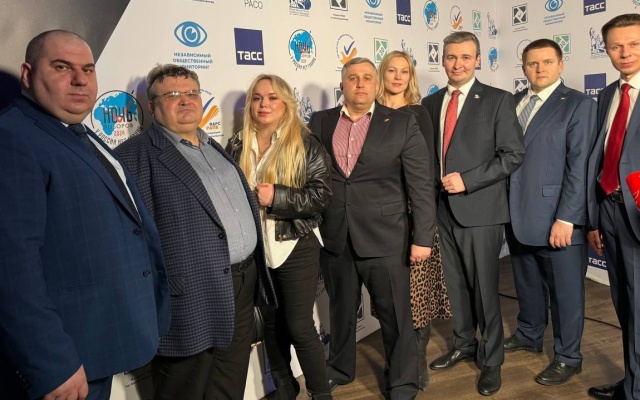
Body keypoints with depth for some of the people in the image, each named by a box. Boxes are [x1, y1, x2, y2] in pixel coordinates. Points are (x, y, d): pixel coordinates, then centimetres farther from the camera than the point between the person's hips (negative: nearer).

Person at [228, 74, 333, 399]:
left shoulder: (306, 145, -6)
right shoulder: (238, 146, 6)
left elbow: (321, 195, -12)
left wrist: (277, 196, -20)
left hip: (296, 247, -4)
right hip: (255, 248, 4)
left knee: (300, 326, 0)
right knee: (271, 324, 16)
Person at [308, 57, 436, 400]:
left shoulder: (402, 123, -3)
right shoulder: (319, 123, 4)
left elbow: (421, 184, -5)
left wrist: (423, 237, -9)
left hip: (384, 239, -2)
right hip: (333, 239, 3)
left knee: (396, 316, 9)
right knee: (341, 310, 20)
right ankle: (339, 369, 43)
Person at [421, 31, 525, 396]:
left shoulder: (498, 100, -3)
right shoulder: (430, 103, 11)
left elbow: (514, 155, -9)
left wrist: (468, 180, -16)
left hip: (480, 208, -4)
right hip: (442, 207, 5)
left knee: (485, 287, 5)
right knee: (455, 284, 15)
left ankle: (492, 359, 23)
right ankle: (464, 345, 34)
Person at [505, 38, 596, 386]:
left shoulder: (578, 104, -5)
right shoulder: (513, 103, 10)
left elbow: (579, 167, -11)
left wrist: (565, 218, -16)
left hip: (556, 217, -5)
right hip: (517, 213, 5)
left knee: (565, 289, 8)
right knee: (527, 283, 19)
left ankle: (568, 357, 25)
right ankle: (529, 335, 40)